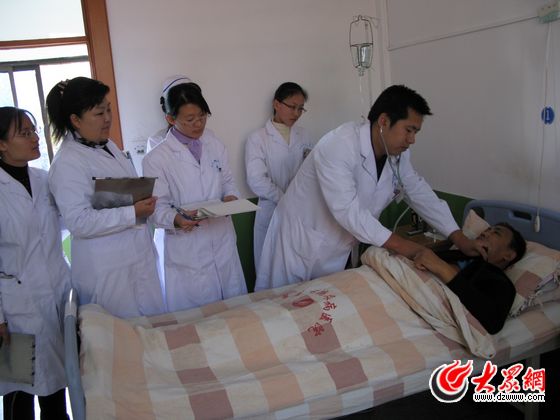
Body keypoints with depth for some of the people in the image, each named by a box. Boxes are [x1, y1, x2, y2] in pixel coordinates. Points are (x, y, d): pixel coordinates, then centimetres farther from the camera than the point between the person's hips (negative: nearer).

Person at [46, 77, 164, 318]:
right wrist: (133, 214, -24)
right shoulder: (67, 163, -17)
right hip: (107, 271, -8)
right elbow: (79, 221, -22)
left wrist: (145, 205, 7)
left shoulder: (108, 146, 9)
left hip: (140, 257, 8)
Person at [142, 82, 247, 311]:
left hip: (223, 243, 5)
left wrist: (231, 196, -7)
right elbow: (157, 207, -8)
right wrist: (176, 220, -29)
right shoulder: (156, 159, -9)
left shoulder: (215, 145, 5)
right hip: (187, 250, -4)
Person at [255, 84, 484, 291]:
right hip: (301, 238, -6)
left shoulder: (398, 154, -5)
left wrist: (457, 236, 0)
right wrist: (397, 244, -29)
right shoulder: (338, 145, -28)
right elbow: (347, 209, -32)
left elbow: (419, 192, 6)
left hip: (338, 248, 7)